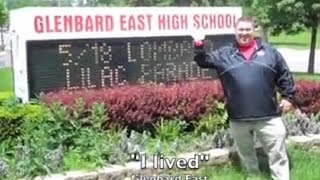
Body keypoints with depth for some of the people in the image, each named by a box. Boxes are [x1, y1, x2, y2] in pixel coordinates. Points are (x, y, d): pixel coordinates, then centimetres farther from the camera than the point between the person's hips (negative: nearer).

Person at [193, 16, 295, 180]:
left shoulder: (269, 51, 5)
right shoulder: (224, 54, 5)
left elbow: (285, 76, 9)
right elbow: (204, 61, 2)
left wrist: (288, 97, 4)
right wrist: (199, 47, -16)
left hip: (268, 116, -1)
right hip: (238, 118, 2)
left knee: (277, 154, 2)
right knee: (245, 154, 18)